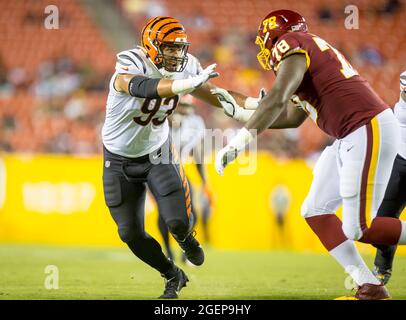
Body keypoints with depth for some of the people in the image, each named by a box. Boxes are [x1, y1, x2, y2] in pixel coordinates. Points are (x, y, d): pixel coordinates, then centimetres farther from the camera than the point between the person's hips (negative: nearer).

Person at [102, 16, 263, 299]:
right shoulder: (129, 65, -30)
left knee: (179, 221, -14)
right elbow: (142, 87, -53)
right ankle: (173, 276, 26)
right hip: (120, 161, -2)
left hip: (158, 152, 2)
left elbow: (217, 96, -2)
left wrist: (256, 104, -17)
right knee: (131, 233, 0)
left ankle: (186, 238, 25)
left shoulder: (186, 67, -13)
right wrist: (189, 83, -66)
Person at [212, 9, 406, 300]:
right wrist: (238, 110, 31)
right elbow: (292, 118, 31)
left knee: (359, 229, -11)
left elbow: (277, 100, -21)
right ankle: (369, 286, 9)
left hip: (370, 131, -10)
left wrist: (239, 141, -24)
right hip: (351, 137, 10)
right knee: (315, 211, 11)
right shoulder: (311, 53, 24)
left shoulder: (292, 45, -5)